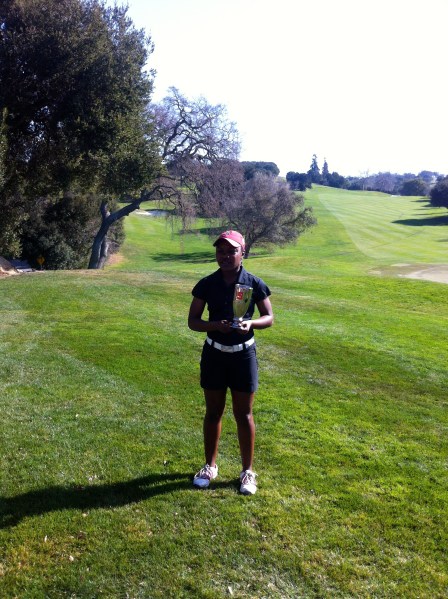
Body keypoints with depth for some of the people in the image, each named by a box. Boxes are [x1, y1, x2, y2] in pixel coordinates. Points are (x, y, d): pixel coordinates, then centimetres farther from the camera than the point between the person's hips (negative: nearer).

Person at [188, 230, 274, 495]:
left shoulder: (254, 284, -7)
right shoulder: (207, 284, -4)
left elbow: (269, 317, -1)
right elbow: (193, 321, -3)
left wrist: (251, 323, -22)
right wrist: (216, 325, -22)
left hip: (244, 354, -1)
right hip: (214, 354, 1)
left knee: (244, 414, 7)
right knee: (213, 412, 13)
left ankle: (248, 471, 23)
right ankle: (210, 466, 30)